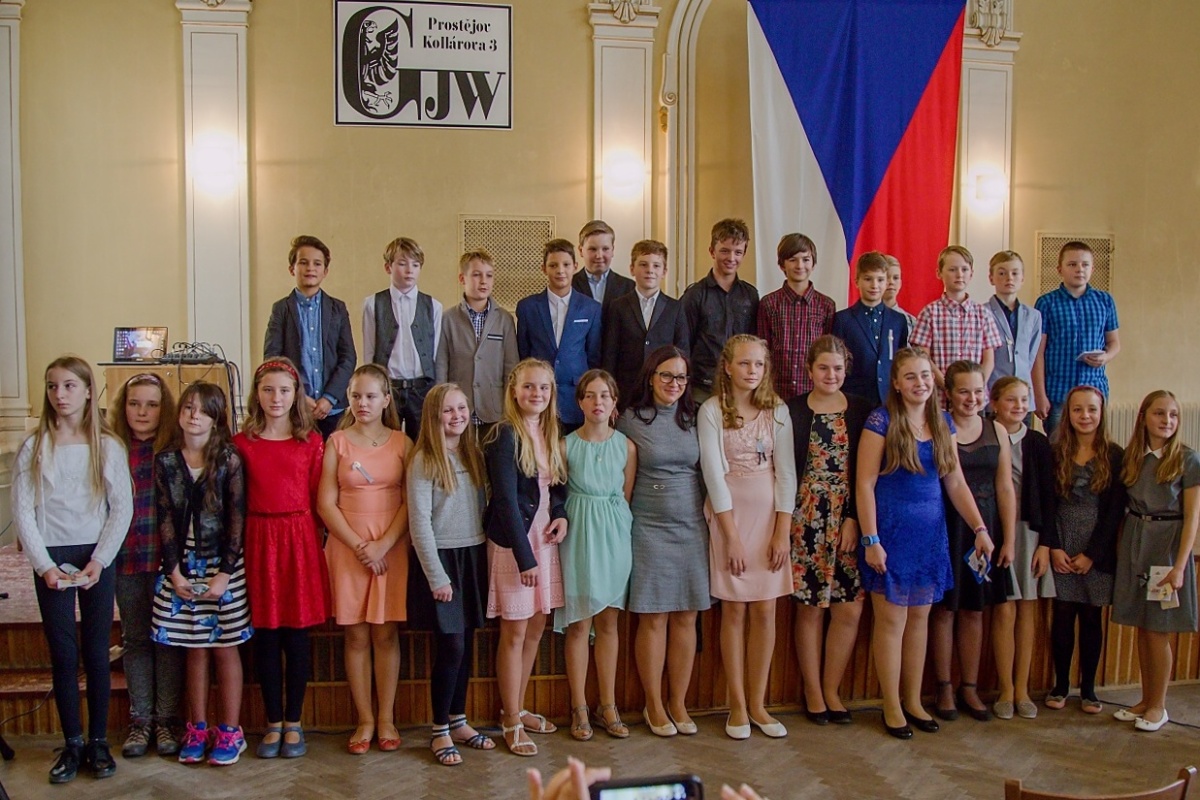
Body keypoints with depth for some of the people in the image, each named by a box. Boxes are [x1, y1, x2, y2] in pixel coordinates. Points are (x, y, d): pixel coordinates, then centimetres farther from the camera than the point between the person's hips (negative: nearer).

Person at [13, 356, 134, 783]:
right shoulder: (33, 448, 2)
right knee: (63, 654, 2)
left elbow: (122, 508, -1)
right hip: (51, 558, 0)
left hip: (97, 558, 0)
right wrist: (44, 566, -8)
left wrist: (99, 561, -9)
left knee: (96, 651, 4)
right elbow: (22, 511, 0)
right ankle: (72, 744, 12)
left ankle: (98, 741, 14)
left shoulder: (107, 446, 1)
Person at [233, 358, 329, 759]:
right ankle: (274, 724, 17)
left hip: (299, 540, 0)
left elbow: (317, 500, 4)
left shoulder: (312, 442, 4)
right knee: (265, 636, 5)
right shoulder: (242, 443, 3)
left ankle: (293, 723, 16)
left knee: (297, 634, 4)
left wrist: (312, 540, -2)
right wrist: (240, 547, -4)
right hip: (259, 541, 0)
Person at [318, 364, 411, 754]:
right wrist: (358, 546, -10)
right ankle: (364, 720, 13)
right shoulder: (337, 442, 3)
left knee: (385, 633, 3)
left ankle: (386, 717, 13)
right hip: (347, 546, 0)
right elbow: (326, 503, -1)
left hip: (392, 546, 0)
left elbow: (410, 501, -2)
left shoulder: (401, 443, 3)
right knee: (356, 635, 4)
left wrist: (383, 545, -12)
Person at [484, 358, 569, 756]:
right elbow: (506, 500, -17)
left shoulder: (551, 434, 9)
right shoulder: (505, 436, -13)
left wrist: (562, 515, -4)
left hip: (545, 539, 7)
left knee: (536, 628, 14)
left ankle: (517, 708, 29)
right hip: (513, 541, -7)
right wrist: (525, 556, -19)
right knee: (514, 632, 0)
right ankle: (511, 723, 11)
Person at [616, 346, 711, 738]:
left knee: (686, 618, 6)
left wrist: (710, 518, 8)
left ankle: (678, 703, 18)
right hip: (648, 528, -3)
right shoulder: (631, 420, -2)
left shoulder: (694, 419, 8)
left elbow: (706, 471, 13)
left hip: (691, 527, 3)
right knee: (653, 618, 1)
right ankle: (654, 706, 13)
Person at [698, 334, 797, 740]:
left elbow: (785, 471, 1)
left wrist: (783, 531, -6)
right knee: (734, 611, 3)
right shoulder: (712, 410, -4)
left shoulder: (777, 410, 4)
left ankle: (757, 703, 15)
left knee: (765, 611, 5)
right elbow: (714, 473, -9)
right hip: (729, 514, -3)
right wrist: (732, 535, -13)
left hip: (770, 514, 3)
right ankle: (738, 706, 12)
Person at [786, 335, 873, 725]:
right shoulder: (792, 410, 0)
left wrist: (854, 519, -7)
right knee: (810, 607, 4)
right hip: (806, 519, -2)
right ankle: (812, 692, 18)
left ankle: (831, 690, 18)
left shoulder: (863, 410, 5)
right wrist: (785, 523, -8)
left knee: (849, 608, 1)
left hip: (851, 519, 2)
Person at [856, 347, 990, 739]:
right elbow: (865, 484, -11)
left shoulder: (943, 424, 9)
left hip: (930, 531, 5)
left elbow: (956, 483, 11)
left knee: (919, 618, 12)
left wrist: (980, 528, 3)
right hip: (892, 529, -5)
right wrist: (870, 540, -15)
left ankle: (914, 701, 23)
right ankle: (892, 708, 11)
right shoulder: (881, 421, -9)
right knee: (891, 620, 0)